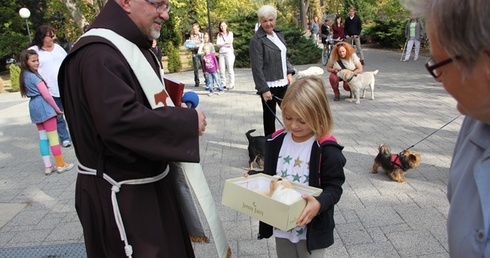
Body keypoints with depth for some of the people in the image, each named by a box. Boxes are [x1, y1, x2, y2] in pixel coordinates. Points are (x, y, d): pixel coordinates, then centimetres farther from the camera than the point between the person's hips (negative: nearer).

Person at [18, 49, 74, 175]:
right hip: (43, 106, -9)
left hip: (34, 107, 9)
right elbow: (46, 95, -16)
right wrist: (57, 108, -7)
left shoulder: (24, 75, 12)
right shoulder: (34, 76, -15)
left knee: (43, 137, 12)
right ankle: (61, 165, 7)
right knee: (53, 137, -1)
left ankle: (48, 166, 15)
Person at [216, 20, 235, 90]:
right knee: (221, 69, -1)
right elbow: (217, 44, 2)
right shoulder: (219, 35, 16)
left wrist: (223, 35, -3)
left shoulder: (230, 33, 8)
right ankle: (223, 84, 6)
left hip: (229, 52, -3)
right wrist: (225, 43, -11)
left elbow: (230, 42, -6)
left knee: (230, 68, -6)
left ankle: (231, 84, -3)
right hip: (221, 53, 3)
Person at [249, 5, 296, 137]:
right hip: (268, 85, -7)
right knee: (269, 114, 6)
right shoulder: (257, 40, -14)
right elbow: (257, 67, -18)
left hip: (282, 82, 7)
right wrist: (263, 89, -21)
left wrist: (289, 72, 6)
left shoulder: (279, 34, 10)